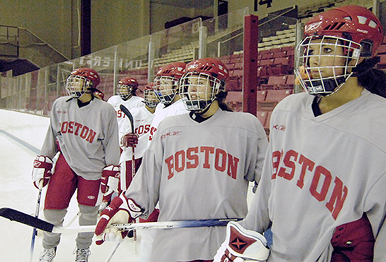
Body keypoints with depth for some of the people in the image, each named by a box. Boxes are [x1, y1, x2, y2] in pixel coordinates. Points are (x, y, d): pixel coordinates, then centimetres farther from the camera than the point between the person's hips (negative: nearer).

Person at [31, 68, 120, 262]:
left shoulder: (105, 110, -9)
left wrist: (110, 174, -5)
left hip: (93, 167, -3)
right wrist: (42, 163, 9)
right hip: (66, 162, 3)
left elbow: (112, 145, -4)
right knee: (53, 208, 1)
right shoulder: (60, 105, 2)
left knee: (88, 211, 7)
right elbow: (51, 137, 12)